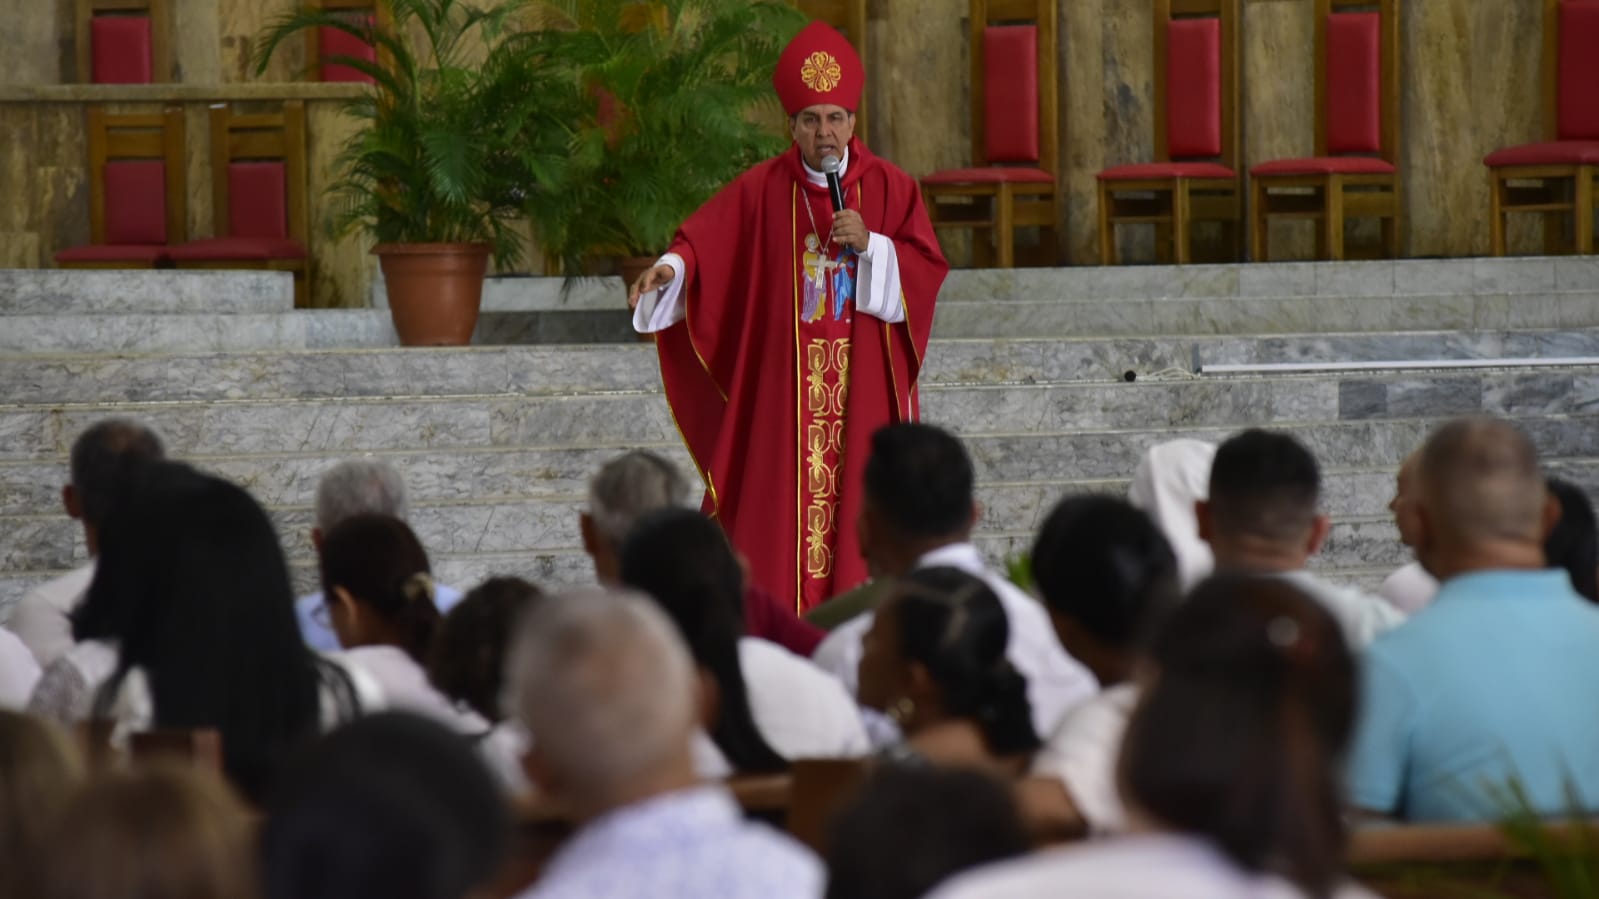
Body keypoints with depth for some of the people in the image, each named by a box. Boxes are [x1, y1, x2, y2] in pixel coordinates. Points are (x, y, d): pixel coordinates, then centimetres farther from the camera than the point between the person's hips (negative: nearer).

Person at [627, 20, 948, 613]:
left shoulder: (890, 188, 4)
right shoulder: (762, 190, 2)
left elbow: (929, 268, 1)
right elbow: (705, 242, -9)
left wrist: (872, 245, -15)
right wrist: (669, 268, -29)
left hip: (864, 384, 0)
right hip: (785, 381, 0)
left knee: (859, 503, -1)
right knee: (783, 503, -3)